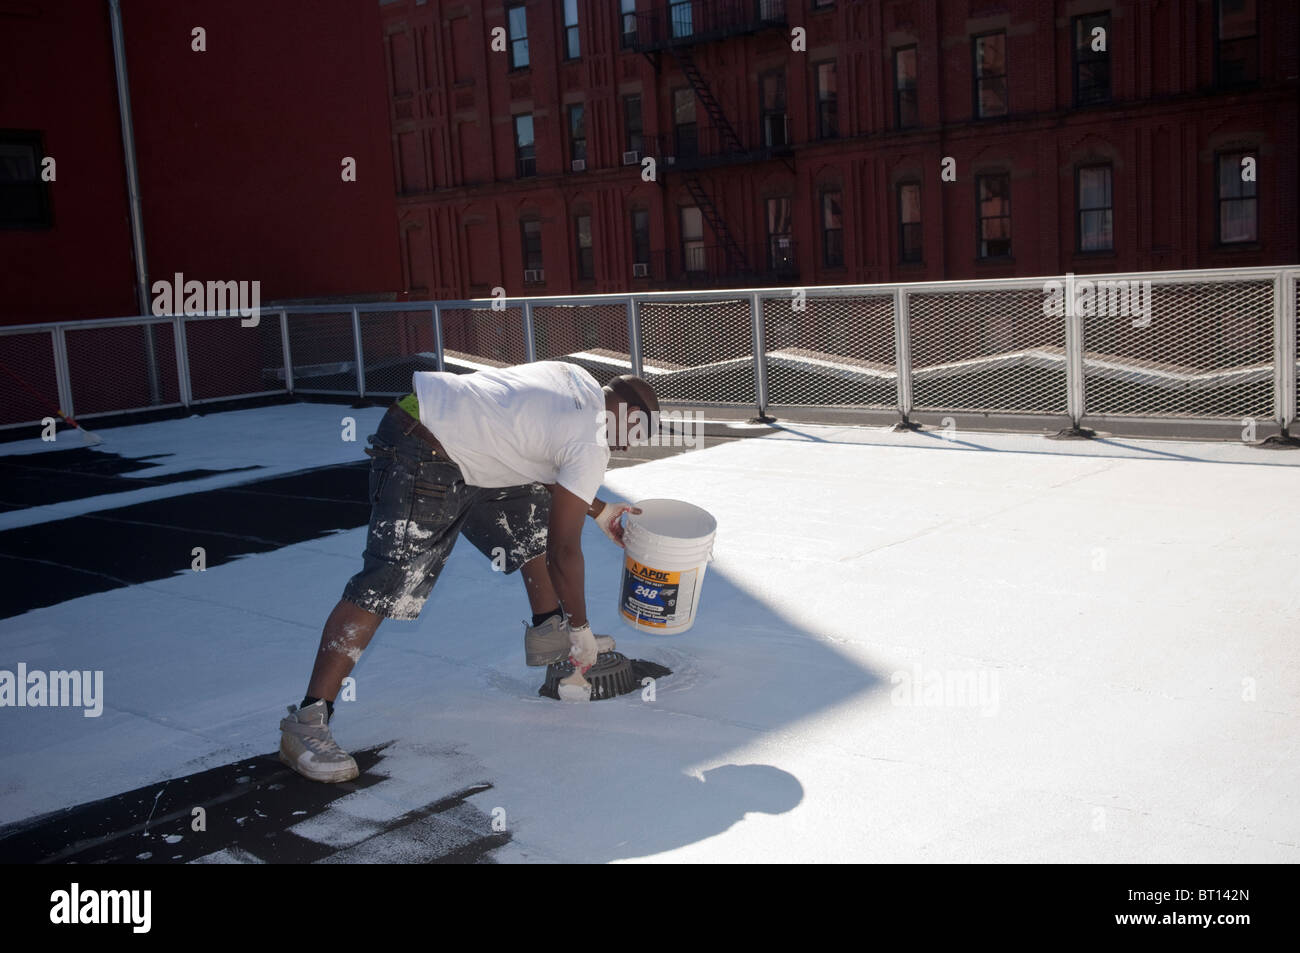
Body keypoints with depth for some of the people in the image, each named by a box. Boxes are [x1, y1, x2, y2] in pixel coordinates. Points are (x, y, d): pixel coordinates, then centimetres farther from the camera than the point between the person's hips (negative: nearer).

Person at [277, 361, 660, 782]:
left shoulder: (580, 381, 14)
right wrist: (582, 630, 1)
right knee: (386, 586, -15)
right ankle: (305, 726, -14)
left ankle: (547, 634, 31)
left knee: (537, 512, 20)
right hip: (424, 461, -11)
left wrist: (598, 511, 31)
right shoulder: (592, 446, -11)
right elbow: (563, 550, -9)